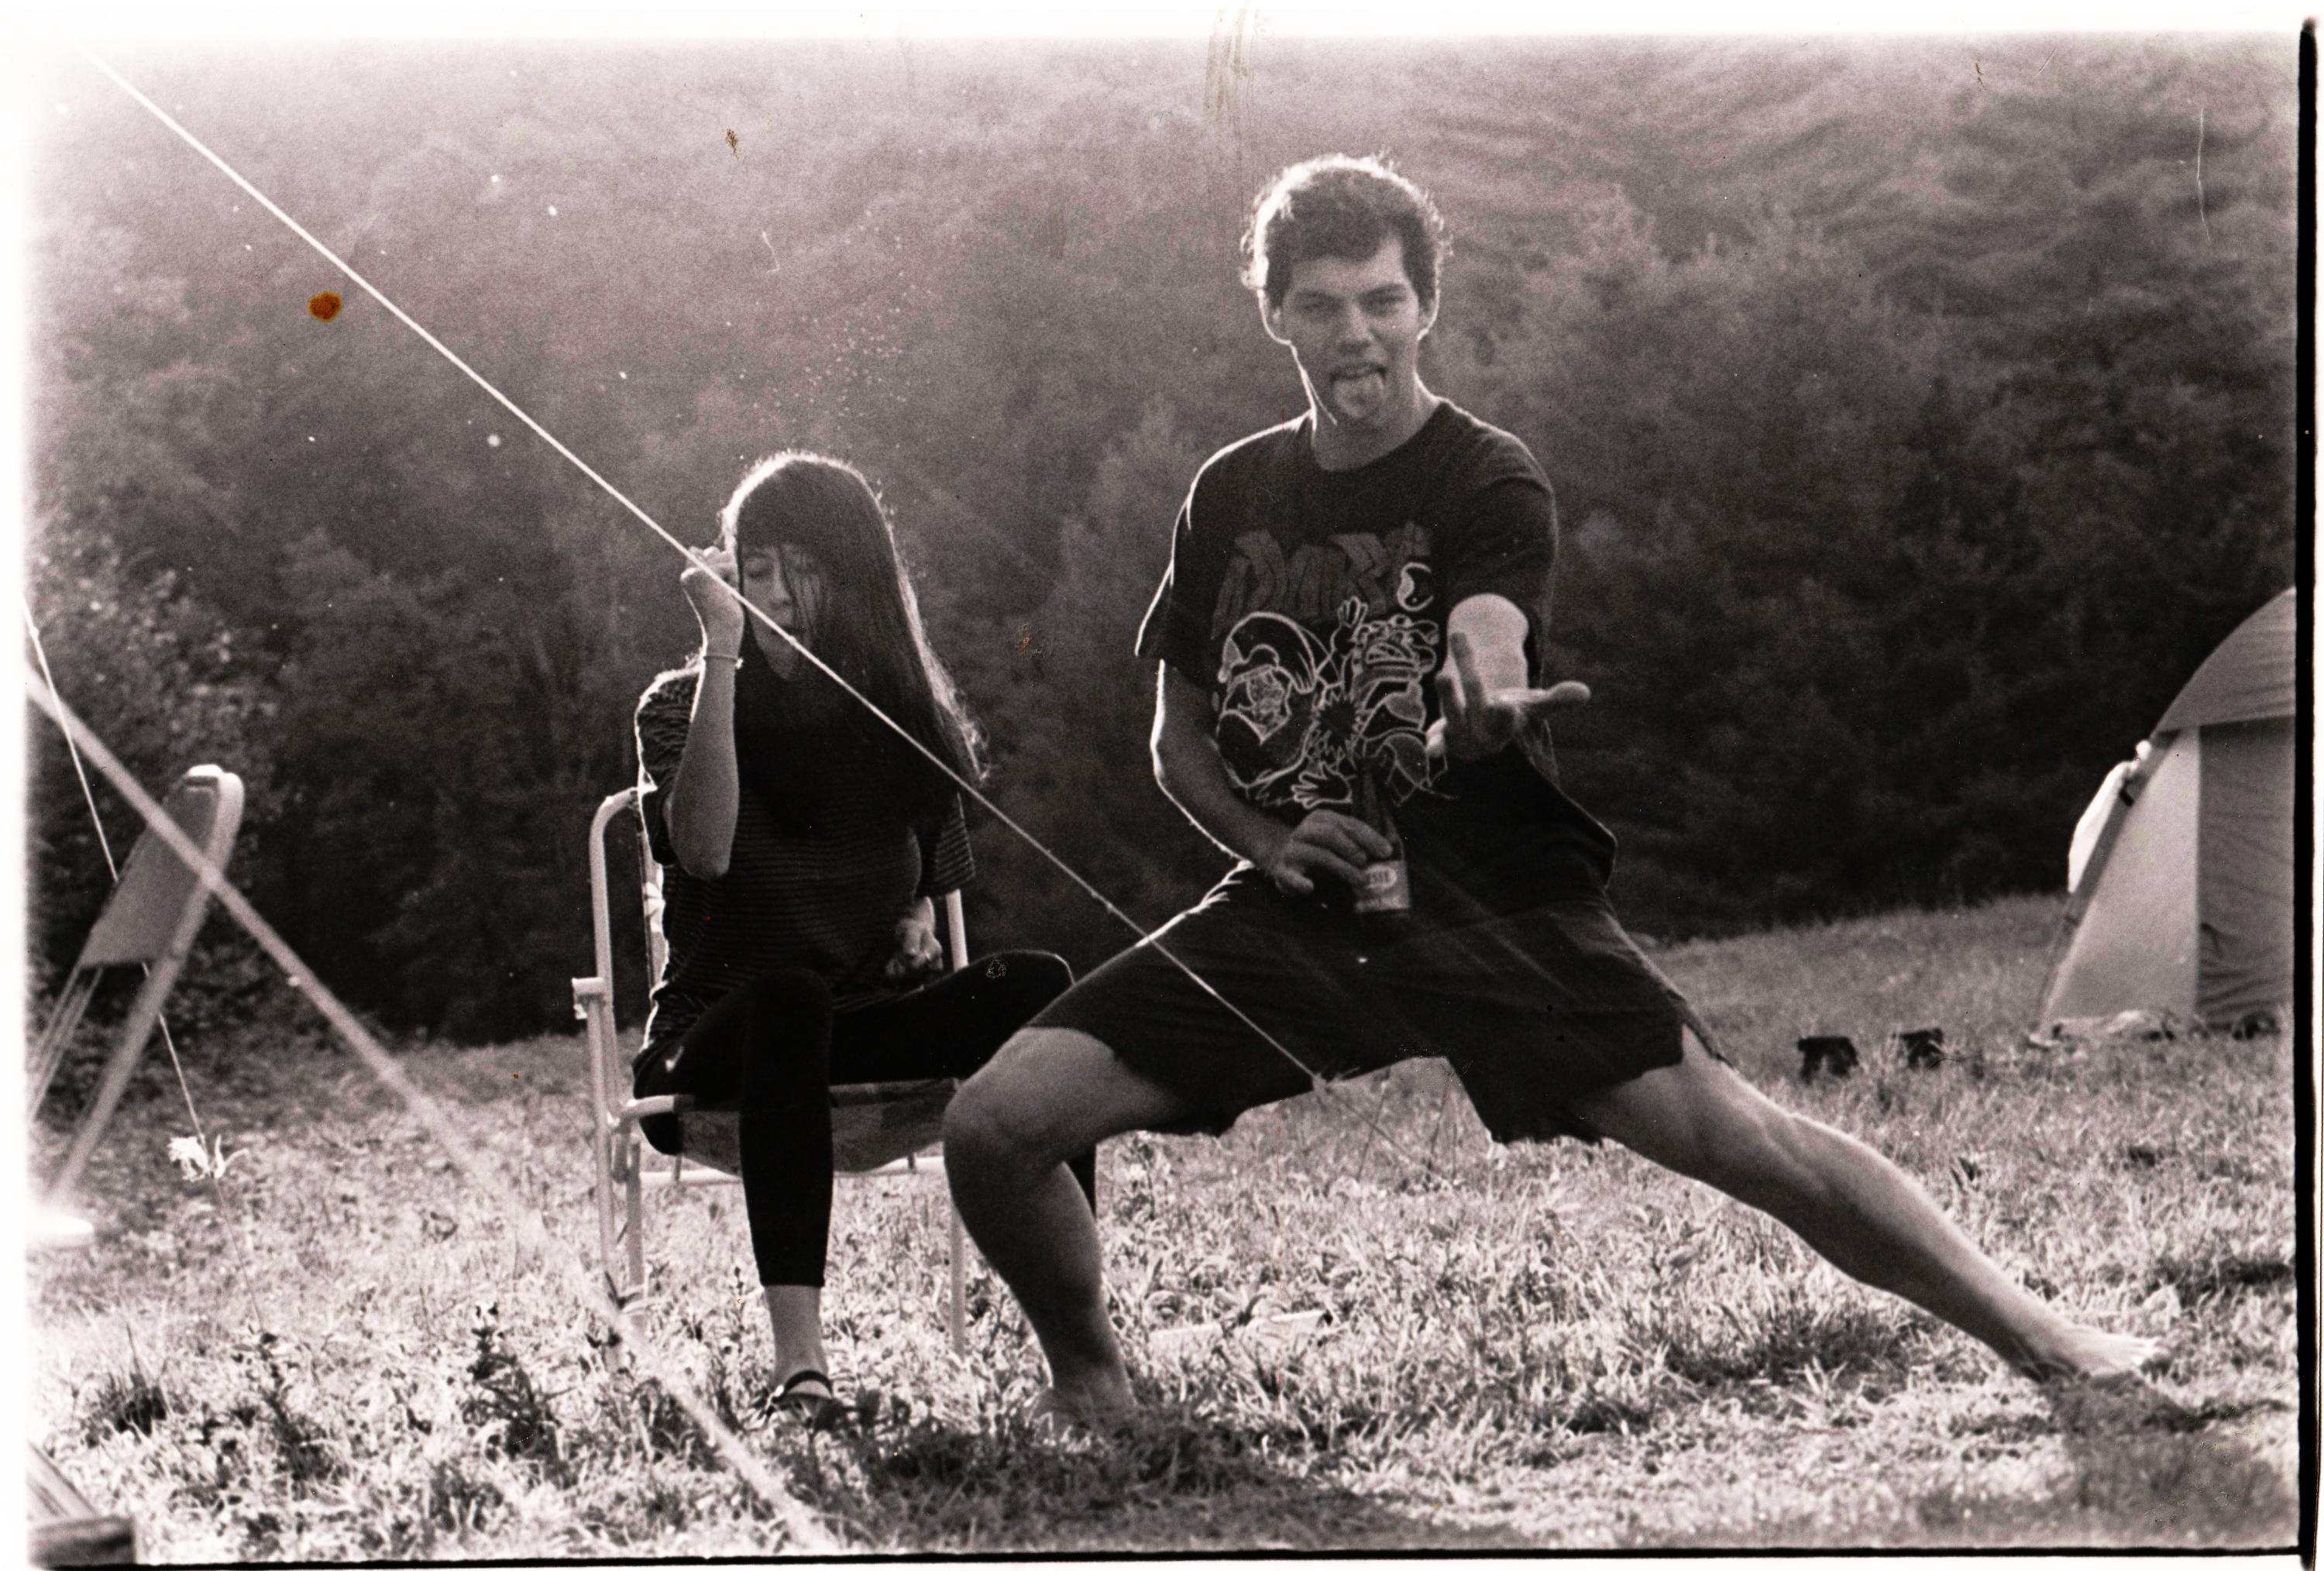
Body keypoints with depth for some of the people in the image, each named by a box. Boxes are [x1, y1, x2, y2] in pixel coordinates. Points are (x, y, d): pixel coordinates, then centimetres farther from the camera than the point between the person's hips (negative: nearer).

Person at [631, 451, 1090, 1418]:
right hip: (714, 1044, -3)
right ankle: (797, 1348, -49)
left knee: (1032, 983, -24)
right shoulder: (680, 706, 0)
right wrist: (721, 651, -20)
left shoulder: (909, 719, 11)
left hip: (874, 1033, 3)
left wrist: (917, 920, 0)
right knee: (789, 996, -38)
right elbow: (703, 850, -21)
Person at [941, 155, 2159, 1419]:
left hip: (1495, 899, -3)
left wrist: (1483, 707, -52)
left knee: (1729, 1132, -18)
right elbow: (1179, 738, 14)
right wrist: (1270, 844, -6)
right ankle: (1088, 1382, 16)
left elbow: (1486, 640, -28)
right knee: (992, 1126, -11)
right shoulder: (1232, 495, 7)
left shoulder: (1488, 484, -6)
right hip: (1295, 916, 3)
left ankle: (2034, 1337, -4)